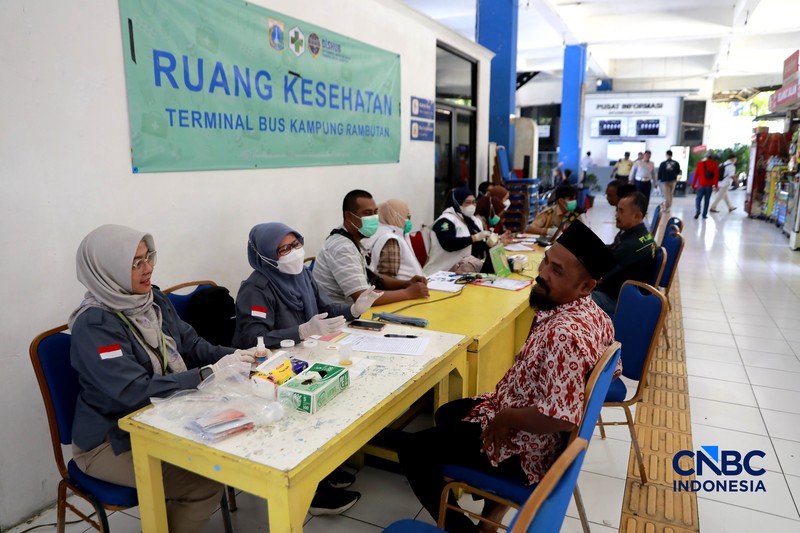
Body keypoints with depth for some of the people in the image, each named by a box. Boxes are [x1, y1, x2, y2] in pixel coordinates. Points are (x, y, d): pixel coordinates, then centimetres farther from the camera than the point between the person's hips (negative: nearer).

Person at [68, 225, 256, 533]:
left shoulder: (152, 298, -2)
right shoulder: (93, 325, -23)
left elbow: (191, 346, 2)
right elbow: (133, 392, -30)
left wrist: (233, 356, -17)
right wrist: (210, 373, -33)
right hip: (110, 441, -7)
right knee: (205, 484, -19)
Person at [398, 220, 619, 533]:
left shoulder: (564, 334, -33)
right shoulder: (593, 313, -3)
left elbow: (562, 419, -37)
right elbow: (612, 371, 11)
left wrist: (505, 418, -19)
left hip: (522, 448, -9)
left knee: (411, 450, 3)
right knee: (448, 413, 28)